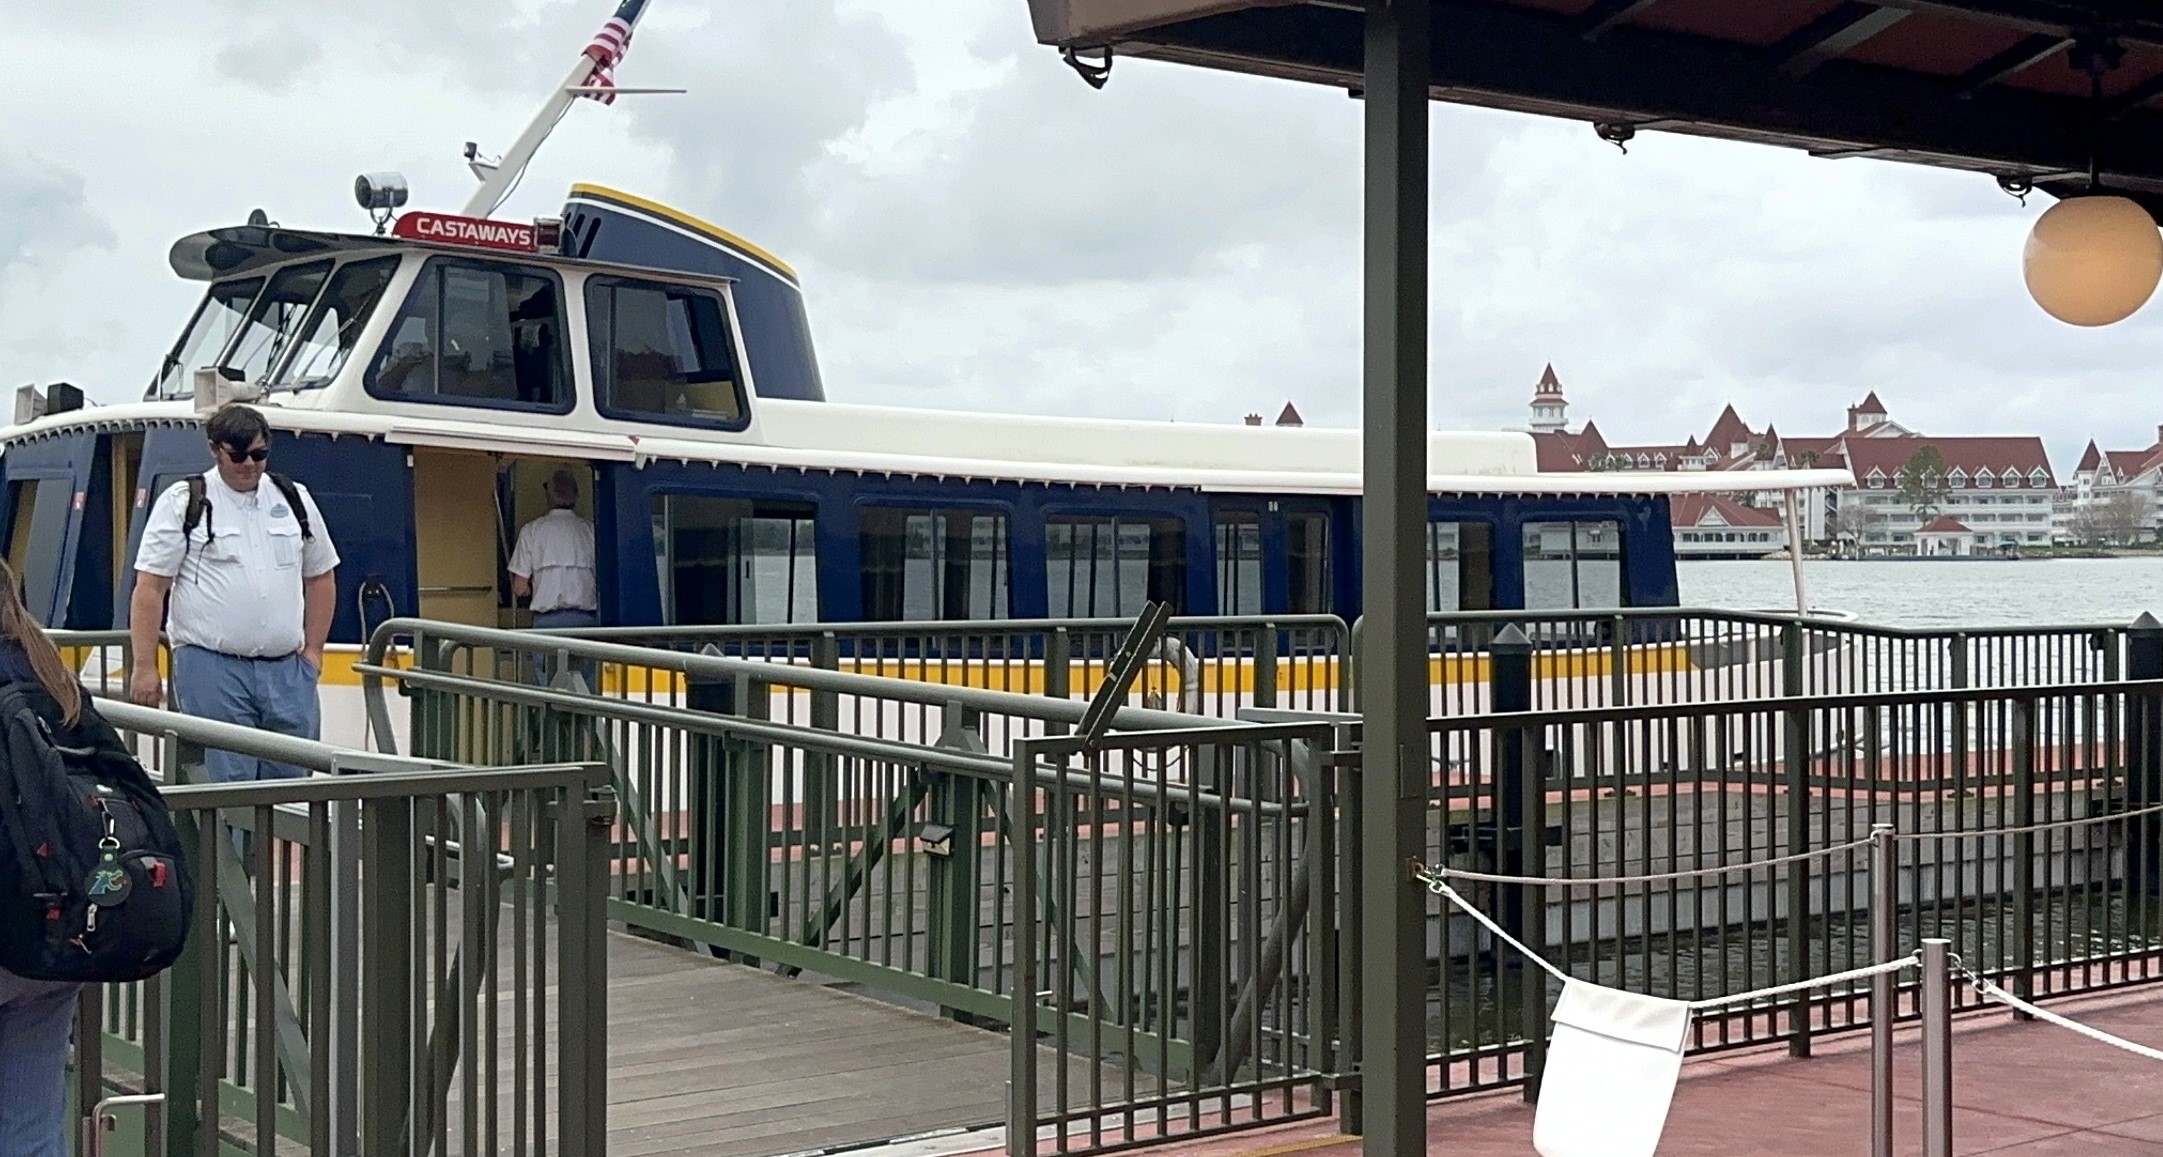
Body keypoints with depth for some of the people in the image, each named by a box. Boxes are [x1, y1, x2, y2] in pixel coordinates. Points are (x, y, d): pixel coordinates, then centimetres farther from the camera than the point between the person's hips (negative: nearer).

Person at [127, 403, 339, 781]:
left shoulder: (294, 500, 14)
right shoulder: (182, 503, 1)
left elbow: (320, 576, 20)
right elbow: (150, 587, -2)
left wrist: (313, 651, 12)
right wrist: (145, 667, -7)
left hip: (287, 669, 4)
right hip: (211, 667, -4)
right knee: (227, 786, -7)